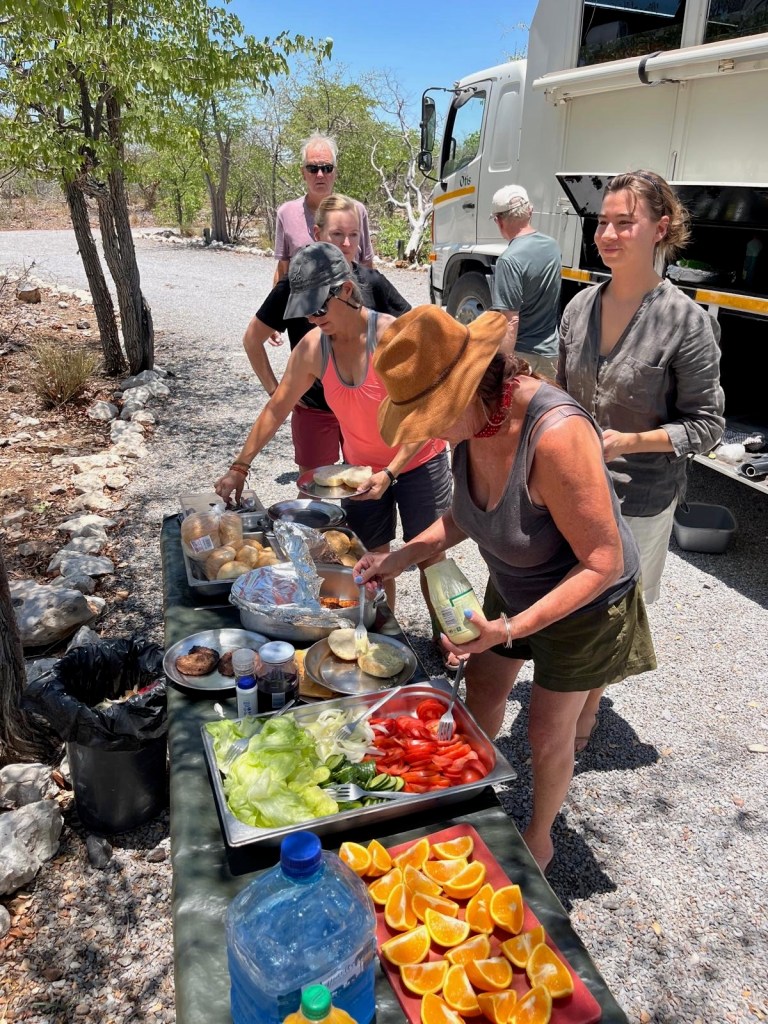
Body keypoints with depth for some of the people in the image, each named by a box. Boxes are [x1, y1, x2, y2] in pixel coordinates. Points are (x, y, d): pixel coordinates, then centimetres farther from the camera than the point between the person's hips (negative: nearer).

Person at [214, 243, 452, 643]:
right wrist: (240, 467, -2)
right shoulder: (311, 348, -12)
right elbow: (276, 408, -1)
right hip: (361, 470, 4)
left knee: (429, 558, 6)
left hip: (417, 462, -4)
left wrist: (389, 473, -31)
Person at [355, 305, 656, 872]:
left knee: (547, 730, 11)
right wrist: (403, 557, -11)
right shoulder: (474, 419, -16)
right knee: (482, 695, 20)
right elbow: (469, 513, 2)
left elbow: (603, 563, -32)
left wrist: (510, 629, -37)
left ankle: (539, 838, 41)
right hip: (512, 586, 6)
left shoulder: (556, 433, -41)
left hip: (584, 602, -6)